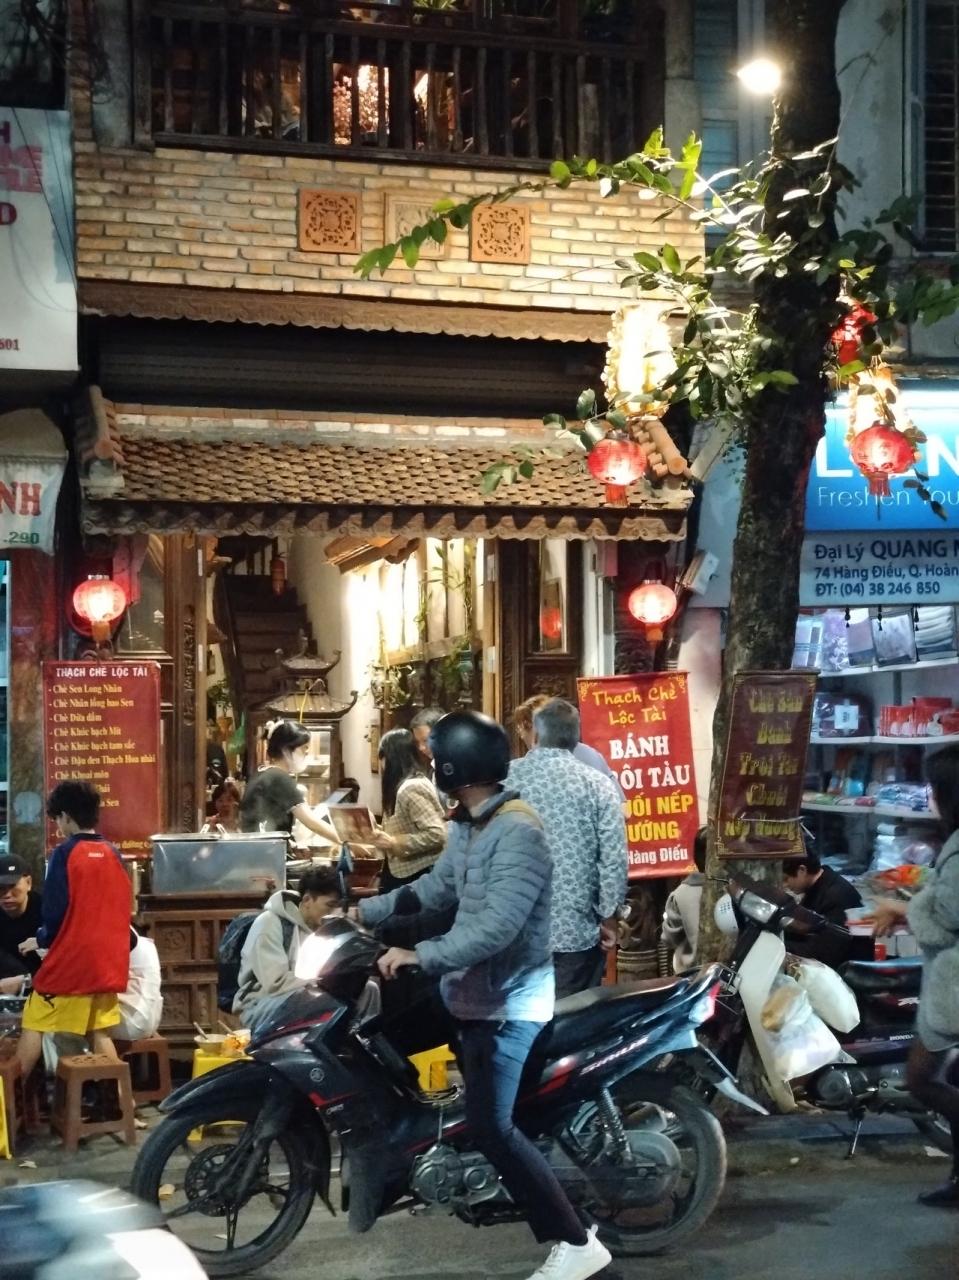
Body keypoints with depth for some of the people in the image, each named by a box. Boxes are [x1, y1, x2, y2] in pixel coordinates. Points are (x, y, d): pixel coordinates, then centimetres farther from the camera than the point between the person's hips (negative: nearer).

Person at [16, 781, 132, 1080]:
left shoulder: (65, 853, -11)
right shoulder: (113, 854, 6)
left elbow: (54, 912, -13)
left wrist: (41, 940, 7)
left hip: (68, 960, -5)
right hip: (105, 961, 5)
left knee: (33, 1027, 6)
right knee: (100, 1033, 10)